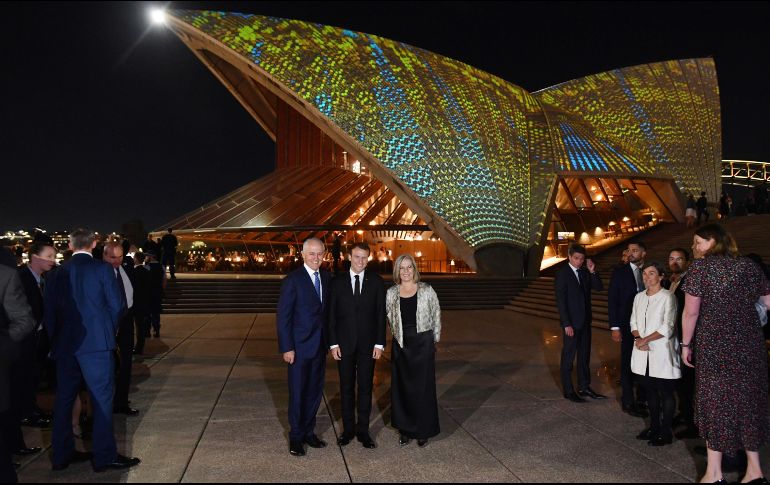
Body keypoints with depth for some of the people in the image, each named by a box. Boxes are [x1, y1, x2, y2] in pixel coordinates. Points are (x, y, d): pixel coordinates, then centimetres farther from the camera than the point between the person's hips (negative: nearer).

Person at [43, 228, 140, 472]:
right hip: (96, 342, -5)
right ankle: (104, 455, 2)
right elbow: (116, 304, -6)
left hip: (64, 344, 5)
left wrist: (56, 339, 19)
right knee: (102, 397, 0)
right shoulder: (102, 269, -5)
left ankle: (62, 454, 21)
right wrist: (110, 331, 10)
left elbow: (49, 312, 9)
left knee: (64, 398, 13)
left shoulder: (58, 273, 7)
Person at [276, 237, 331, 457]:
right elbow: (283, 316, -12)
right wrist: (286, 348, -15)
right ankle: (296, 437, 20)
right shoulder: (292, 280, -12)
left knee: (315, 391, 13)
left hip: (320, 345, 5)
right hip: (300, 346, -5)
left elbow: (327, 309, 10)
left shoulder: (327, 277, 5)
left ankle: (308, 432, 28)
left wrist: (329, 340, 6)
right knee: (297, 393, 5)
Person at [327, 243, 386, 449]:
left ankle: (363, 430, 17)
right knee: (346, 388, 10)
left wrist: (379, 343, -5)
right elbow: (331, 315, 1)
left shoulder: (376, 282, 0)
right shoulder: (337, 282, 1)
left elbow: (381, 314, 0)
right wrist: (333, 343, -5)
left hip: (368, 344, 0)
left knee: (365, 388, 7)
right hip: (344, 344, 0)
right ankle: (348, 429, 21)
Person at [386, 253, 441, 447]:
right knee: (402, 387, 8)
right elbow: (389, 319, 11)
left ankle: (423, 430, 17)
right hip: (401, 344, 2)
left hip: (423, 343, -2)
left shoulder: (427, 290, -3)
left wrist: (434, 340, 4)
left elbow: (436, 316, 3)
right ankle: (405, 429, 21)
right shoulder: (391, 293, 2)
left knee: (423, 386, 4)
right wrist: (398, 335, 7)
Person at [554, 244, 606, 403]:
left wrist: (592, 271, -12)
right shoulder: (562, 273, -12)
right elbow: (560, 301, -14)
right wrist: (566, 324, -18)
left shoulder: (585, 272, 7)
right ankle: (568, 391, 12)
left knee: (584, 355, 15)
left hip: (585, 321, 7)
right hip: (571, 323, -7)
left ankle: (584, 387, 26)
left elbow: (599, 287, 2)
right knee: (568, 357, 3)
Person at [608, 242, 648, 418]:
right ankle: (628, 403, 13)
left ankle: (641, 398, 21)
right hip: (627, 325, -3)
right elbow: (612, 300, -3)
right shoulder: (619, 271, -2)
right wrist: (615, 327, -9)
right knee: (627, 364, 3)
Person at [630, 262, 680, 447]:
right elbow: (634, 322, 13)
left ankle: (666, 432, 11)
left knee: (665, 393, 2)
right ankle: (654, 426, 25)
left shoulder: (667, 297, -9)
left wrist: (646, 340, -13)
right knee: (650, 391, 13)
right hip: (643, 353, 6)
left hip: (661, 353, -6)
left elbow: (667, 328, -14)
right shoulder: (639, 297, 10)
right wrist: (638, 338, -6)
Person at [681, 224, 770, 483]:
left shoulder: (701, 267, -7)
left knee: (714, 402, 5)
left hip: (713, 345, -4)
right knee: (748, 402, 14)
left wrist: (686, 344, -1)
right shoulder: (749, 266, 5)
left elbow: (691, 312, -9)